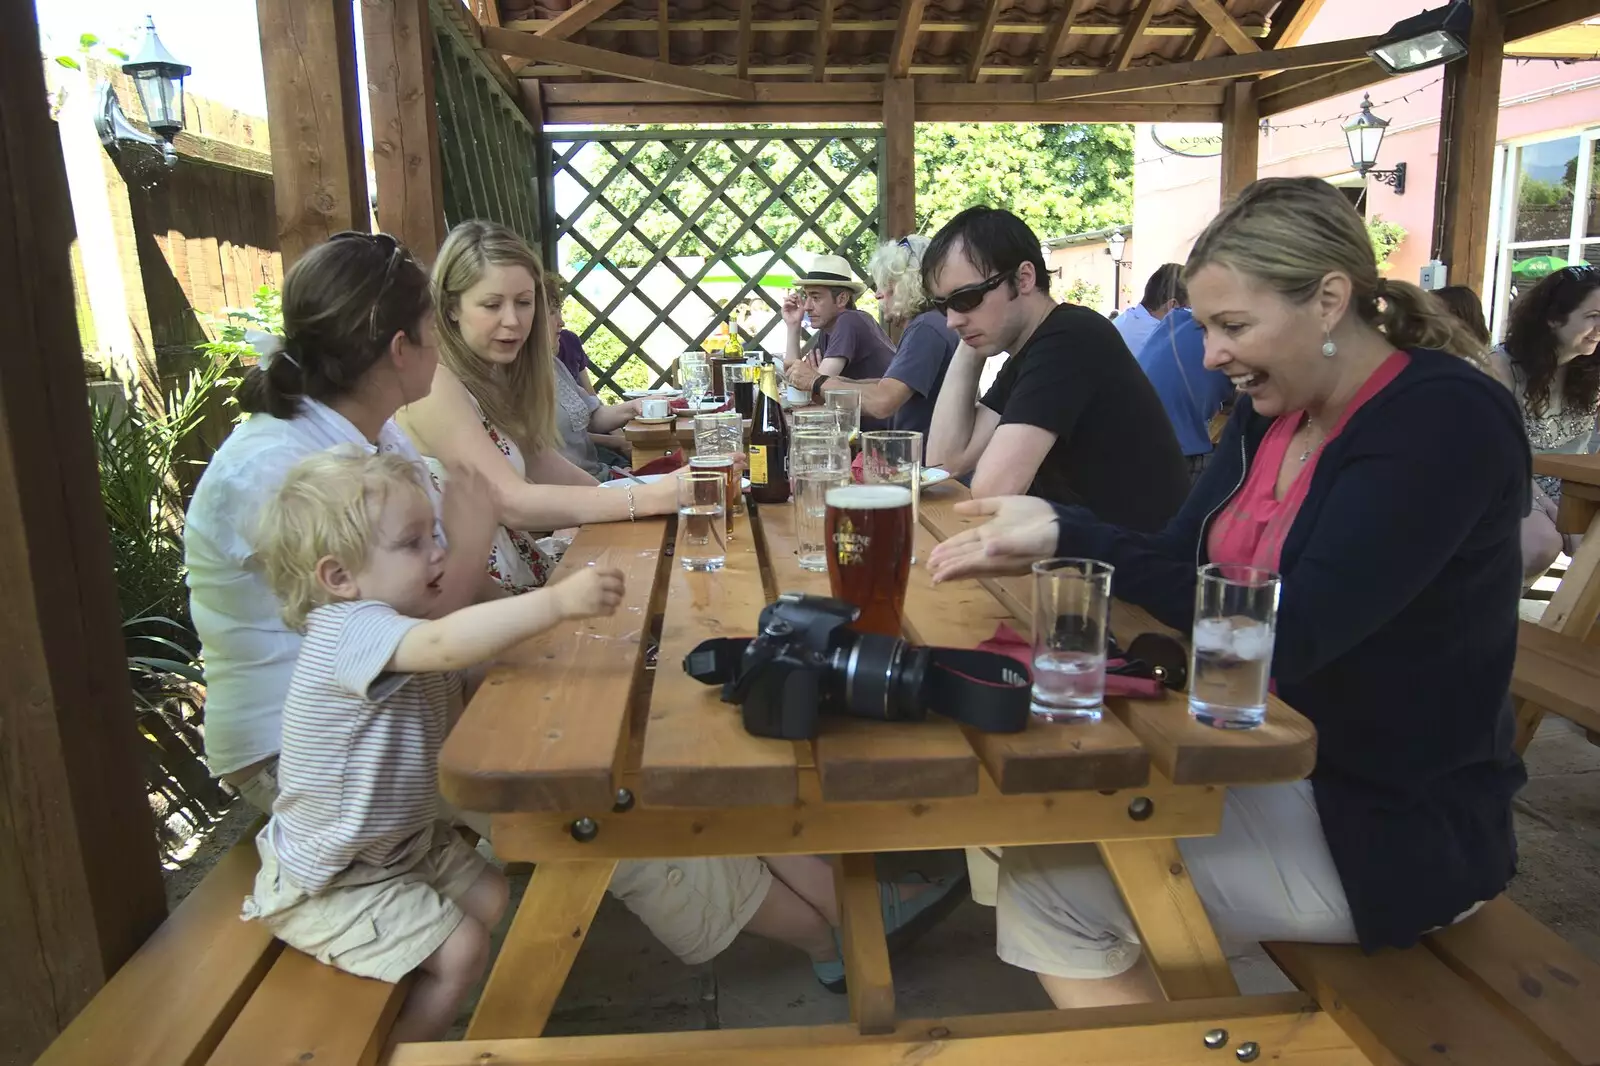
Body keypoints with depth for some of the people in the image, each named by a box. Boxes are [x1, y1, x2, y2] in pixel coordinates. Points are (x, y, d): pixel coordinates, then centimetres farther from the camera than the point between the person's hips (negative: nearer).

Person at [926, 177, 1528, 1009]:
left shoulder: (1446, 420, -21)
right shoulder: (1271, 409, 4)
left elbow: (1281, 638, -29)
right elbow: (1183, 564, 5)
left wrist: (1070, 533, -27)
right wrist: (1049, 548, -13)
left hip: (1395, 827, -8)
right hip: (1272, 761, 8)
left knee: (1047, 884, -17)